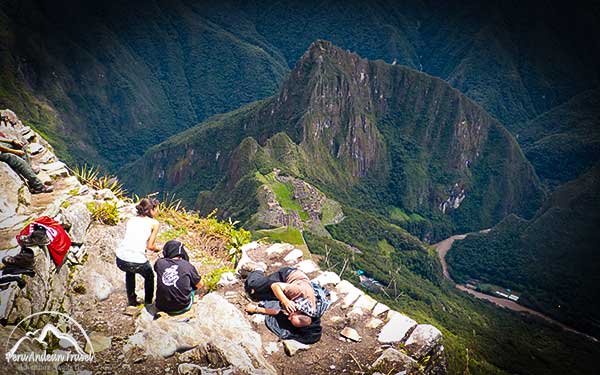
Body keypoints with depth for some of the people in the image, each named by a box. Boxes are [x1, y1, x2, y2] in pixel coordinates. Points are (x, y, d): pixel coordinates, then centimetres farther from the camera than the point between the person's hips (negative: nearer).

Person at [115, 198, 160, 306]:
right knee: (149, 277, 28)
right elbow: (150, 246, 1)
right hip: (137, 262, -5)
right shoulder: (154, 223, 3)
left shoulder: (131, 220, 17)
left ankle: (131, 300, 44)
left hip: (121, 260, 5)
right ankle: (148, 303, 34)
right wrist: (157, 248, 23)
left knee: (130, 272, 39)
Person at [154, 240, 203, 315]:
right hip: (182, 308, -2)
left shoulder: (159, 263, -6)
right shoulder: (187, 266, -9)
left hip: (162, 308, 2)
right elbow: (199, 285, 5)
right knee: (193, 284, 22)